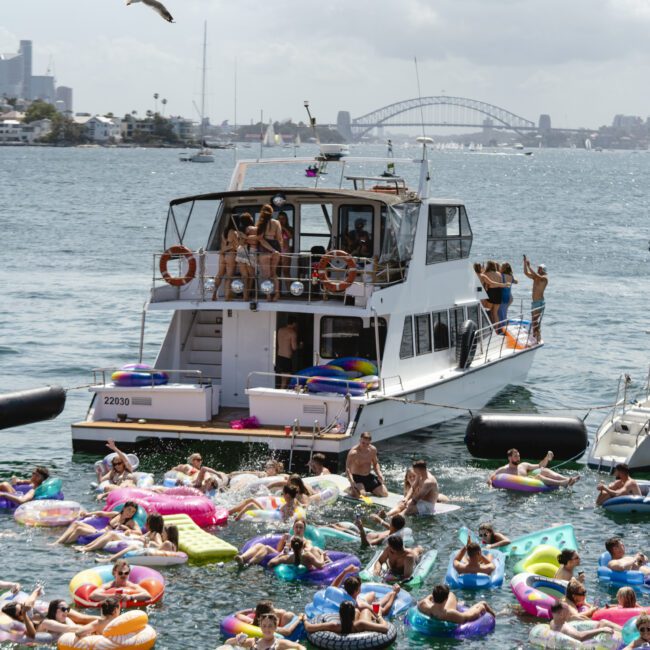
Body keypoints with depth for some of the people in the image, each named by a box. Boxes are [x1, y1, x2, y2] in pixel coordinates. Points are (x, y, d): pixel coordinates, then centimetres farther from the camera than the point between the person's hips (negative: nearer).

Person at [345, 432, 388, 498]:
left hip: (369, 477, 6)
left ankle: (368, 490, 22)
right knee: (360, 494, -32)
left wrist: (379, 474, -6)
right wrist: (352, 483, -40)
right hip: (357, 477, -6)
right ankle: (350, 490, 2)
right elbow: (348, 469, -26)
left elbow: (375, 463, 15)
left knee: (385, 493, -3)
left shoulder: (373, 449, -1)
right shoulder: (353, 452, -21)